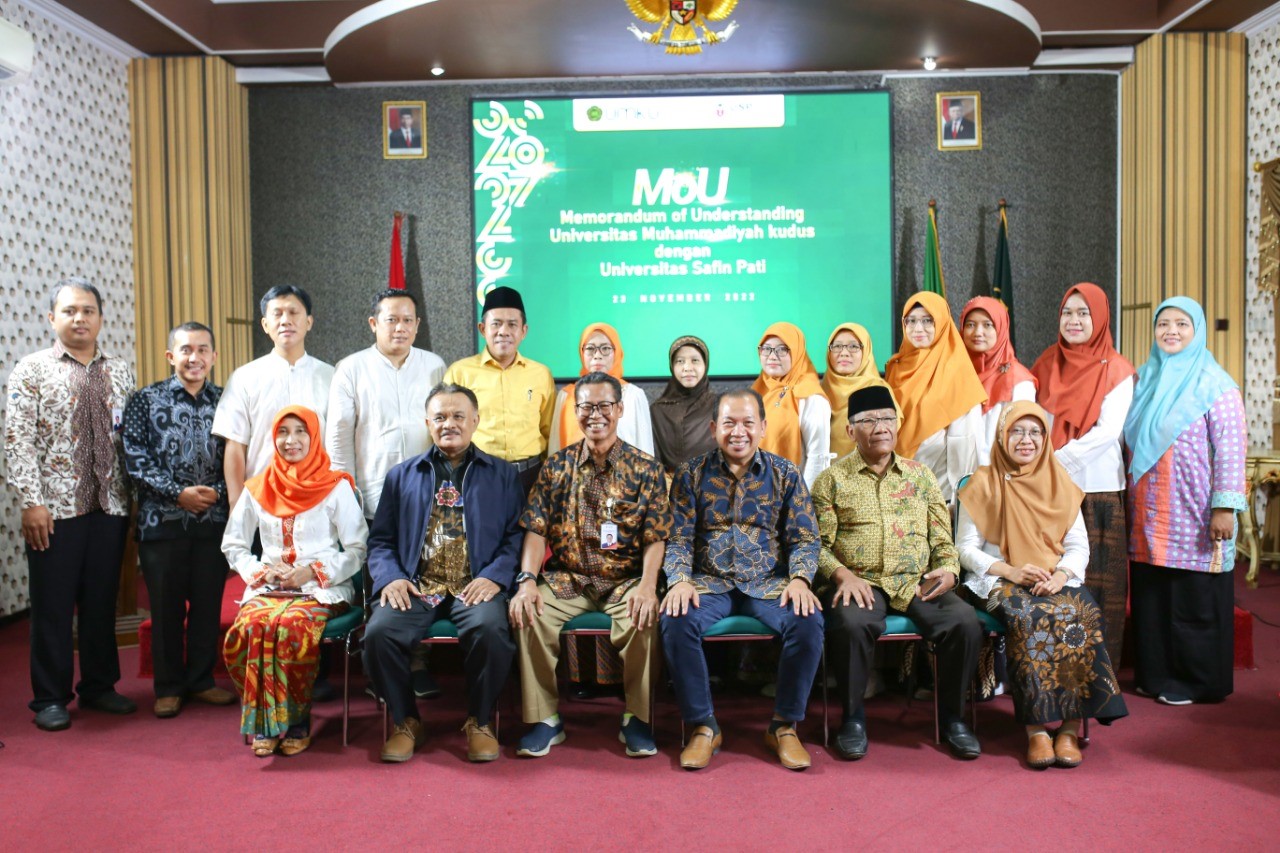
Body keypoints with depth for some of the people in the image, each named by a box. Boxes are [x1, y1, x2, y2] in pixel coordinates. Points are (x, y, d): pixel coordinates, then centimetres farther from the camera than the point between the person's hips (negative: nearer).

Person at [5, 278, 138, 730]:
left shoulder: (120, 371, 9)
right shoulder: (31, 370, -1)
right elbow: (17, 440, -7)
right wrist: (31, 502, -13)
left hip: (110, 505, 3)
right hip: (55, 507, -3)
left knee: (102, 600, 12)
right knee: (53, 604, 5)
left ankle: (99, 686, 26)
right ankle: (51, 698, 18)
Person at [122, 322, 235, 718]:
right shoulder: (145, 401, 1)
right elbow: (136, 460, -5)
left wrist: (217, 491, -11)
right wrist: (179, 493, -14)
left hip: (213, 519, 2)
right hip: (162, 521, -1)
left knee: (208, 604, 9)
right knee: (166, 606, 7)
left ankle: (201, 679, 24)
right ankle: (168, 686, 21)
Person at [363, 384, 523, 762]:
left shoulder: (502, 475, 15)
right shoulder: (402, 475, 21)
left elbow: (516, 535, 5)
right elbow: (381, 539, 15)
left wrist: (495, 576, -12)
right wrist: (390, 577, -5)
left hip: (475, 586, -2)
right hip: (416, 586, 2)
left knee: (489, 630, -33)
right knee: (379, 633, -27)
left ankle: (480, 721, -6)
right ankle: (406, 721, -1)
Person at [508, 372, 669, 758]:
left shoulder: (645, 469, 2)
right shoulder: (556, 465, 7)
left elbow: (655, 537, -4)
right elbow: (536, 529, 1)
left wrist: (647, 585, -22)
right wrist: (527, 579, -16)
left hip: (625, 580, -1)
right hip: (566, 579, 2)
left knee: (645, 615, -31)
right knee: (527, 611, -25)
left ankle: (637, 719, -11)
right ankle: (545, 718, -10)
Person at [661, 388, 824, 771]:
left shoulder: (785, 474, 8)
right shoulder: (692, 474, 7)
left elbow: (804, 538, 5)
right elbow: (679, 538, 3)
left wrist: (799, 578, -15)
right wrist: (679, 579, -16)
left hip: (769, 582, 1)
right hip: (710, 581, 0)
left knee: (808, 622, -29)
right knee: (676, 621, -31)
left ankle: (784, 725, -8)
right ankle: (703, 726, -12)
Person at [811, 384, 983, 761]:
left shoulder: (920, 474, 18)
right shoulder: (832, 479, 9)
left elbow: (941, 536, 16)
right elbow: (818, 543, 2)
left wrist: (947, 569, -5)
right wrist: (842, 575, -16)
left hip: (918, 583, 3)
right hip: (859, 583, -3)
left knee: (966, 623, -24)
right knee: (853, 624, -35)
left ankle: (951, 716, -2)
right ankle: (853, 717, -12)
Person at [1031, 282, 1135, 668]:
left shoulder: (1115, 370, -1)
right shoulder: (1046, 365, 12)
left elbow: (1108, 431, -11)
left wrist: (1057, 458, -15)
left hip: (1097, 489, -3)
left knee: (1096, 582, 0)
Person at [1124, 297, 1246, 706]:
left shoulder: (1214, 384, -5)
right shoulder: (1147, 379, 12)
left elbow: (1231, 447, -10)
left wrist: (1225, 507, -16)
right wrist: (1131, 497, 12)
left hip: (1193, 516, -5)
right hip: (1149, 516, 5)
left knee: (1194, 602, 2)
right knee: (1151, 595, 9)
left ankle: (1197, 681, 15)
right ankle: (1154, 674, 21)